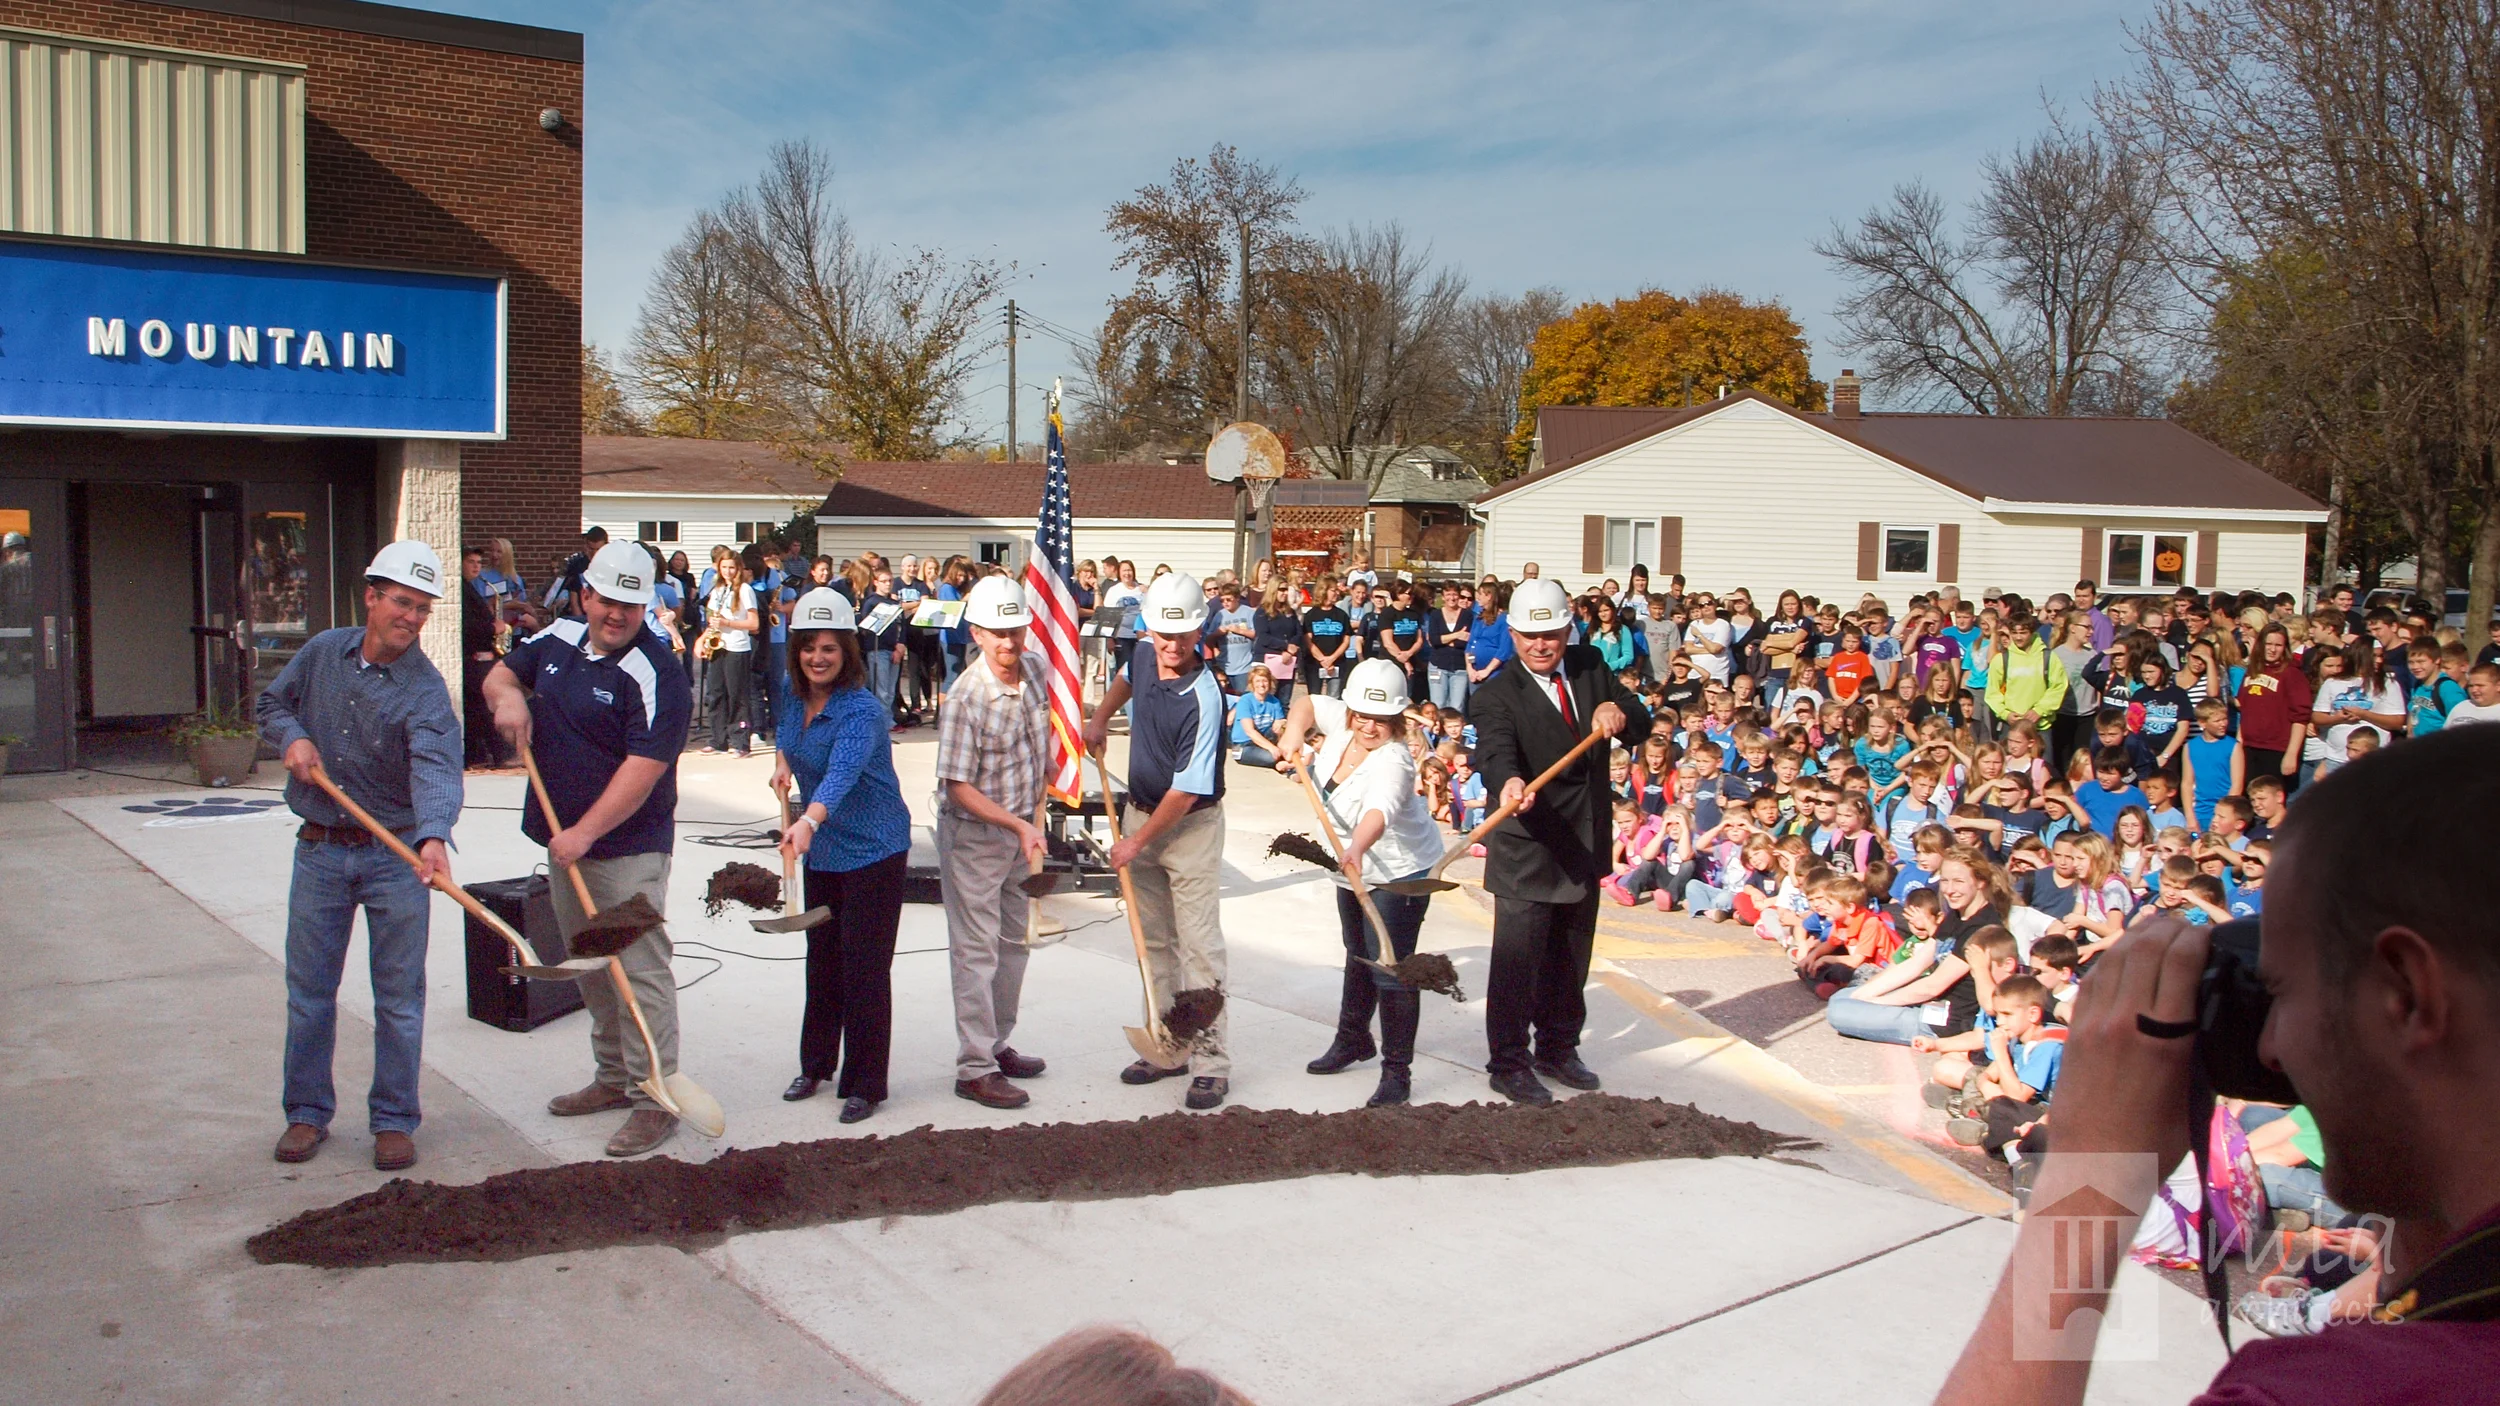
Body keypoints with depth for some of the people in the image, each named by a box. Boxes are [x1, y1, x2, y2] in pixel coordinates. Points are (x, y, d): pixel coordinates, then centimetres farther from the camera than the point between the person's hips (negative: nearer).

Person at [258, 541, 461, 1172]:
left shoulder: (425, 689, -14)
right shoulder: (322, 652, 0)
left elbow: (435, 767, -31)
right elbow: (272, 704, 18)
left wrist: (433, 836, -48)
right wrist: (292, 737, -5)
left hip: (396, 854, -3)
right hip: (319, 851, 4)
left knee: (399, 998, 4)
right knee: (309, 992, 11)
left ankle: (394, 1120, 18)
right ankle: (307, 1113, 26)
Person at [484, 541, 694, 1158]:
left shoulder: (655, 673, -17)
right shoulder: (559, 639, 8)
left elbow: (644, 766, -23)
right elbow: (501, 672, 23)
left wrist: (586, 832, -24)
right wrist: (506, 695, -2)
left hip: (627, 848, -8)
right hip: (566, 839, 9)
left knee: (639, 969, -7)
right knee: (591, 967, 17)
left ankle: (655, 1096, -1)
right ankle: (615, 1077, 30)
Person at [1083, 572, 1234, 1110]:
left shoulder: (1203, 698, -26)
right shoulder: (1143, 655, -4)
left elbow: (1187, 790, -23)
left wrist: (1137, 842, -15)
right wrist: (1099, 717, 16)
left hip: (1191, 826, -7)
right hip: (1140, 811, 8)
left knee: (1198, 943, -7)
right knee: (1155, 940, 13)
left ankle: (1210, 1062, -2)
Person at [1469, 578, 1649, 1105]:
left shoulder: (1590, 666, 2)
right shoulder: (1498, 695, -16)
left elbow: (1641, 721, 5)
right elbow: (1497, 750, -34)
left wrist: (1620, 711, -19)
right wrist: (1508, 783, -56)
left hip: (1586, 844, 6)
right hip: (1528, 850, -6)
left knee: (1571, 958, 18)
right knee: (1517, 958, -3)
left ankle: (1558, 1049, 34)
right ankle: (1508, 1063, 11)